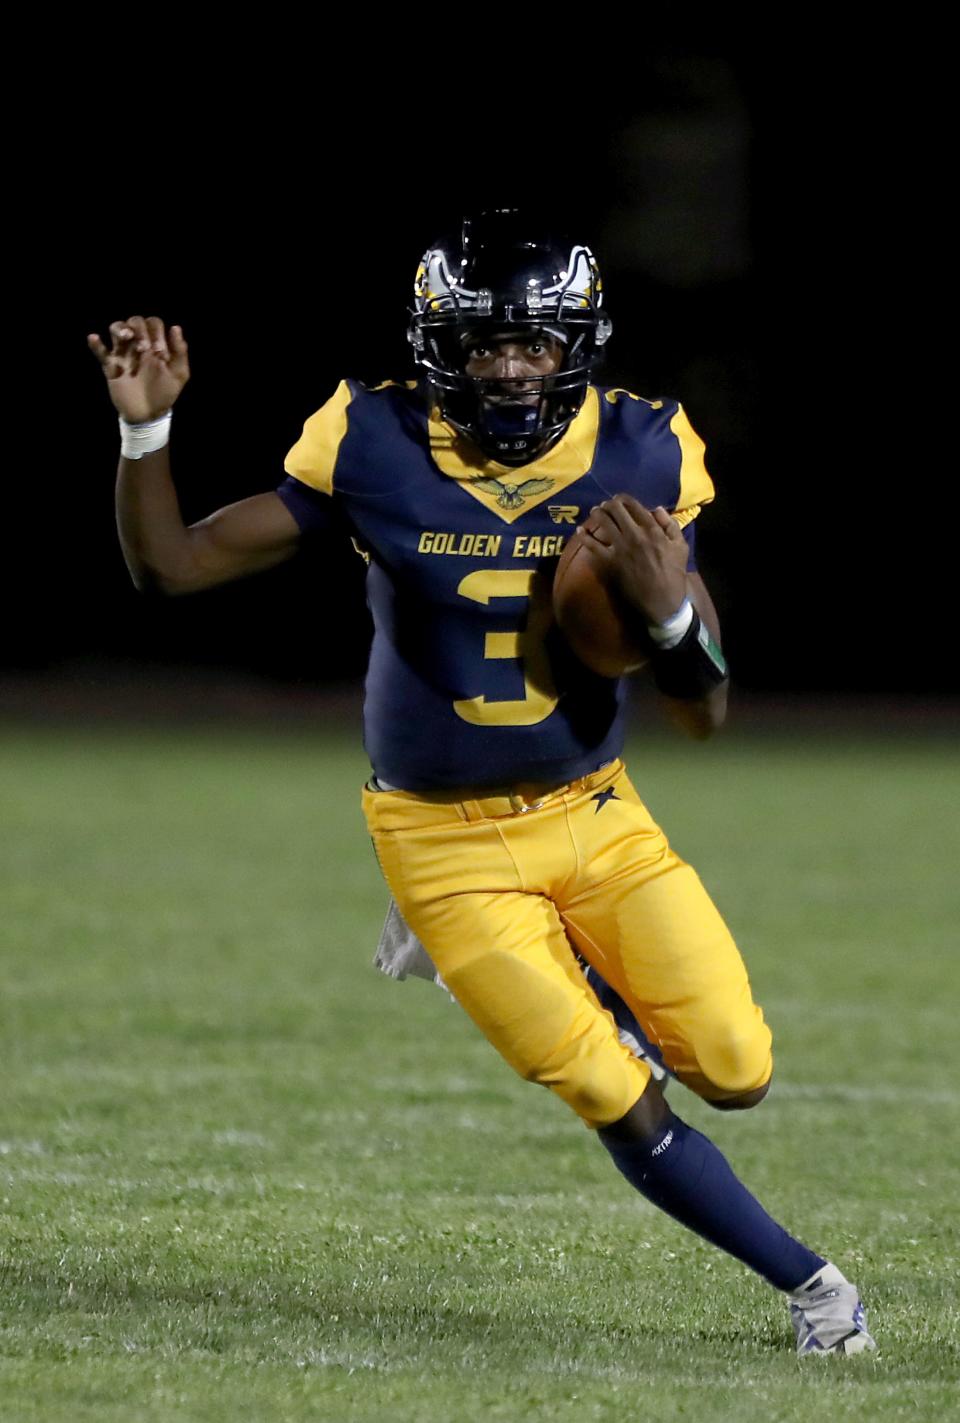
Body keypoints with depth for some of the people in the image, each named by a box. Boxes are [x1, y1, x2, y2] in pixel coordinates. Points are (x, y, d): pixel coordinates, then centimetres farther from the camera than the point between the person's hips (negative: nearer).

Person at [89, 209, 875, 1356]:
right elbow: (170, 566, -10)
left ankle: (581, 973, 27)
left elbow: (706, 714, -8)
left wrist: (668, 609, -28)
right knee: (625, 1109, -7)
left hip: (595, 817, 2)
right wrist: (143, 430, -26)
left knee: (736, 1075, -4)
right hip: (446, 842, -2)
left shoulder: (638, 456, -11)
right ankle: (802, 1279, 16)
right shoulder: (375, 449, -15)